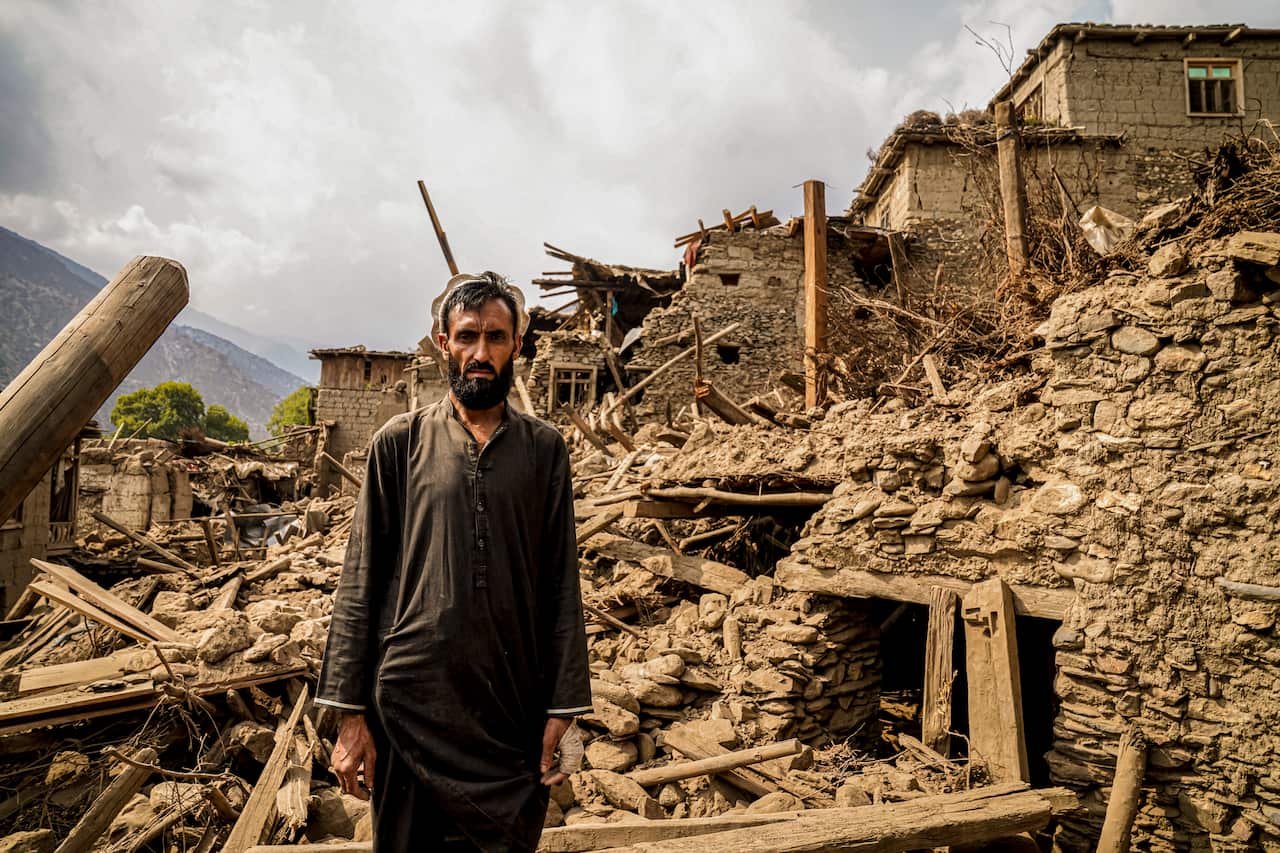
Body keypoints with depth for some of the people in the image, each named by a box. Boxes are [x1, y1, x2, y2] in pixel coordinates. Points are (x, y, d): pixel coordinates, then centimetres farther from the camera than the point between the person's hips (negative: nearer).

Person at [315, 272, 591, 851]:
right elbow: (361, 581, 0)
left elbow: (561, 584, 1)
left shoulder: (544, 449, 2)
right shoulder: (400, 443, 0)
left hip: (514, 712, 1)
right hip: (410, 705, 0)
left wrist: (562, 709, -2)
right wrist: (350, 713, -3)